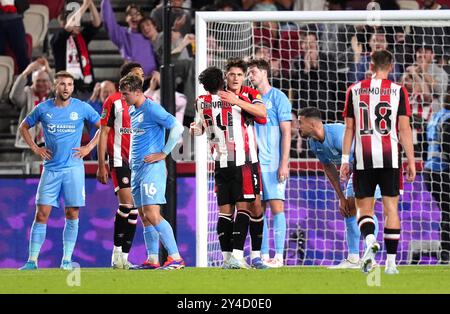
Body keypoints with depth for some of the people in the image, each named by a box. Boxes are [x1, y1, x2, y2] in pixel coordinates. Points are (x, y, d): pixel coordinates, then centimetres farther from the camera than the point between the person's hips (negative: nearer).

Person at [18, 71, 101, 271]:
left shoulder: (82, 108, 0)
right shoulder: (43, 109, 3)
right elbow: (24, 127, 18)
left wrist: (89, 147, 2)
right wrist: (35, 149, 7)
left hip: (73, 168, 0)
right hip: (51, 169, 0)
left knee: (72, 214, 0)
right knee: (41, 214, -4)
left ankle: (67, 259, 7)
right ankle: (32, 260, -3)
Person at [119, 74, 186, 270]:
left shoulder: (151, 109, -11)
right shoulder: (132, 111, 16)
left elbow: (177, 128, -16)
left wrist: (163, 153, -14)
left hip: (151, 167, -9)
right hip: (137, 168, 9)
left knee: (152, 215, -17)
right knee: (145, 216, 7)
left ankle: (176, 258, -18)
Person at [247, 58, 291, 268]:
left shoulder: (278, 98, -2)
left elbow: (286, 132, -6)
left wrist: (284, 163, -13)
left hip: (273, 162, -6)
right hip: (254, 162, 6)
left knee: (276, 206, -8)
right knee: (259, 209, 4)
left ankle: (279, 255, -8)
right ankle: (263, 255, 7)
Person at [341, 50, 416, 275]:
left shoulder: (355, 90, 5)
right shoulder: (398, 91, 0)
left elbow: (349, 127, 6)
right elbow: (404, 129, -2)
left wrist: (345, 160, 11)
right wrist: (411, 161, 1)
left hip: (363, 157, 1)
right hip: (390, 158, -1)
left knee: (364, 208, 7)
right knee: (391, 207, 6)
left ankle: (370, 240, -23)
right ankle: (391, 261, 4)